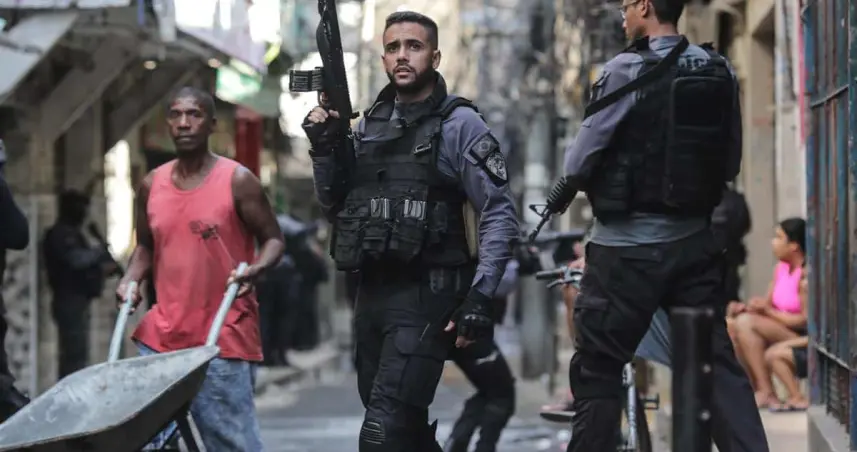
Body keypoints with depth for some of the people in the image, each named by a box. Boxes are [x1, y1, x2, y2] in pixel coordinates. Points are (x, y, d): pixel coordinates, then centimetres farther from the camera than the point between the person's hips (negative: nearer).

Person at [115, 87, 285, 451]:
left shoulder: (237, 181, -3)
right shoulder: (151, 185, 10)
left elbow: (272, 239, 2)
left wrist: (256, 269, -19)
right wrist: (131, 278, 3)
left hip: (224, 338, -5)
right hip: (162, 335, 5)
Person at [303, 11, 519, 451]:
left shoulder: (459, 125, -6)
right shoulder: (370, 123, 12)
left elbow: (500, 215, -10)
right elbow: (336, 207, 18)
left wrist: (480, 296, -18)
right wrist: (325, 149, 2)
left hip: (426, 297, -7)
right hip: (372, 293, 7)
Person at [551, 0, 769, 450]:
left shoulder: (628, 71, -11)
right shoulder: (719, 71, 5)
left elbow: (582, 156, -7)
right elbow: (730, 162, 10)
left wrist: (564, 188, 12)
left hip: (628, 245, -5)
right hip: (695, 240, 5)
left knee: (596, 369, 5)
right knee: (718, 362, 7)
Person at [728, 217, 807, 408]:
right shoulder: (781, 267, 9)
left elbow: (806, 320, -20)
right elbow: (767, 303, 9)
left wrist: (768, 311, -19)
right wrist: (745, 307, -11)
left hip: (802, 337, -9)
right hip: (779, 330, 9)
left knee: (747, 322, -24)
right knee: (732, 323, -8)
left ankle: (766, 393, -22)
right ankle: (756, 389, -9)